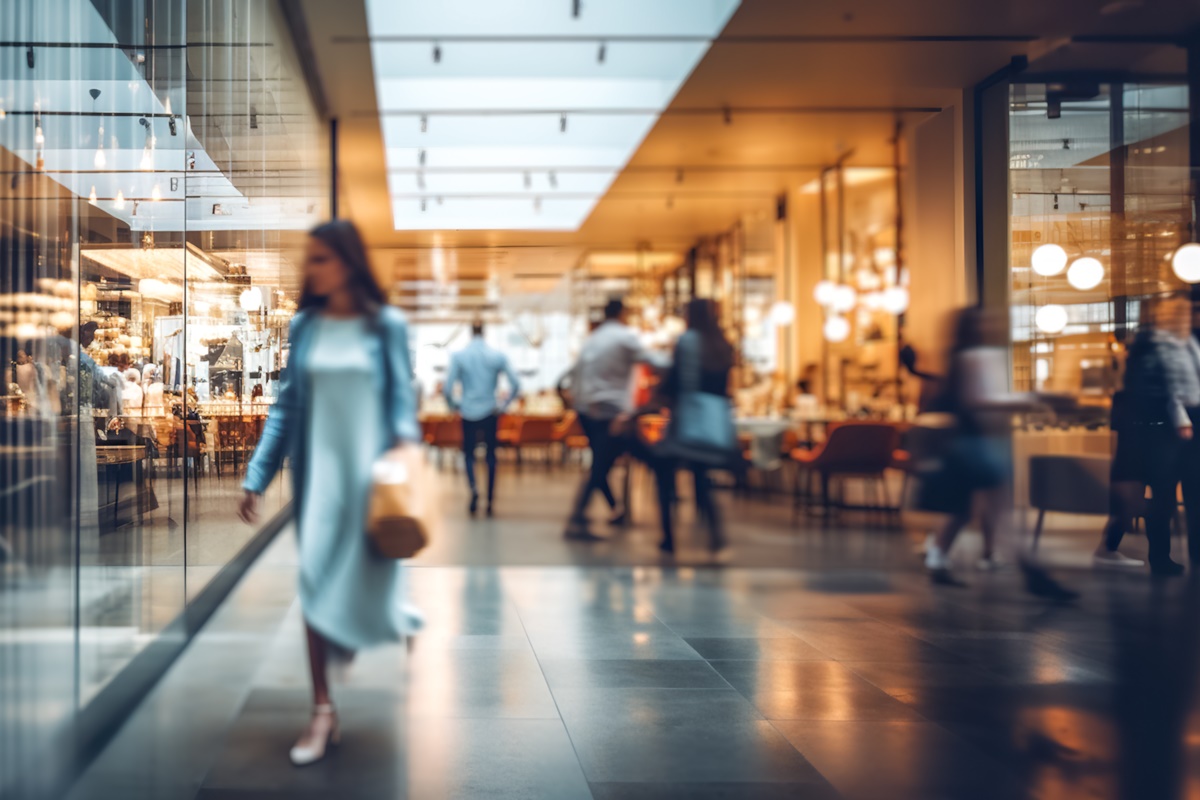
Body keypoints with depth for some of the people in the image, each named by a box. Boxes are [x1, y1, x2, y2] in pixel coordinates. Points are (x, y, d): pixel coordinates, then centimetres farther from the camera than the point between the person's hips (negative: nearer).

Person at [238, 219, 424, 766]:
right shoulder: (304, 327, 4)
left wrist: (405, 439, -20)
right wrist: (256, 476, 0)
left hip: (370, 470, -2)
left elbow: (402, 398, 0)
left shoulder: (386, 326, -2)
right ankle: (322, 712, 9)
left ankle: (395, 613, 39)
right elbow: (286, 406, 5)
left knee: (368, 578, 0)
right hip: (317, 470, 2)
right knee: (315, 583, 0)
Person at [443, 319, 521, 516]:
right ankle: (490, 500, 12)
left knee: (469, 453, 12)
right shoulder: (498, 356, -3)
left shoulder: (459, 356, -5)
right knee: (491, 455, 12)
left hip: (468, 413, -1)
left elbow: (447, 388, -9)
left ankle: (473, 487, -16)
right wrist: (505, 405, 5)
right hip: (490, 412, 1)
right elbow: (516, 384, -6)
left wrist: (453, 406, 8)